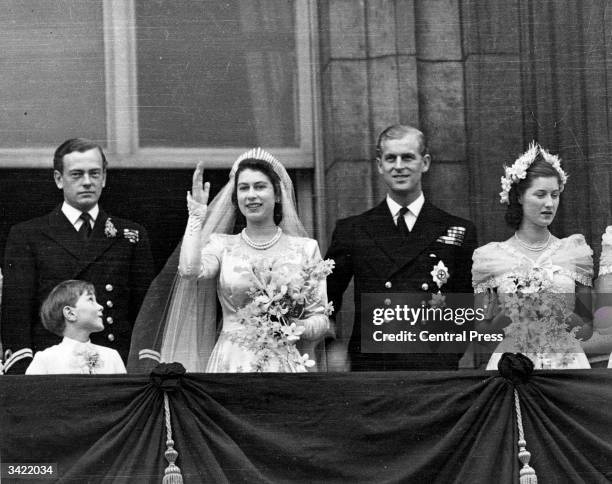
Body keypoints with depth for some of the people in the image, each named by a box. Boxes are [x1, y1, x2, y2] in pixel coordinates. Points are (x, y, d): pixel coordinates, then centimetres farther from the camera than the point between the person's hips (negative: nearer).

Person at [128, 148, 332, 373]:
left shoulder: (305, 248, 8)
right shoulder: (222, 245, 9)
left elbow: (321, 320, 8)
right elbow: (189, 270, -12)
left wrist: (297, 327, -13)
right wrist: (197, 216, -1)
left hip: (285, 361, 0)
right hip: (231, 361, 0)